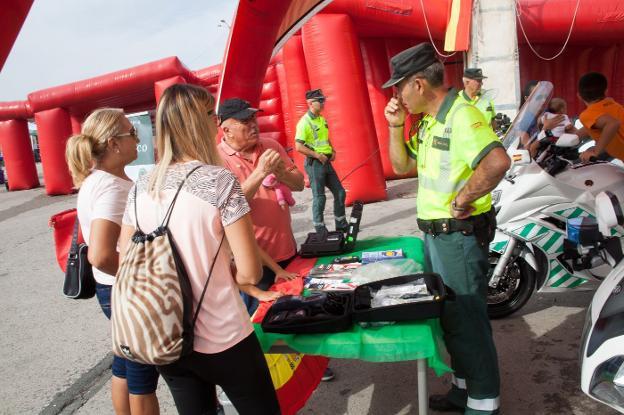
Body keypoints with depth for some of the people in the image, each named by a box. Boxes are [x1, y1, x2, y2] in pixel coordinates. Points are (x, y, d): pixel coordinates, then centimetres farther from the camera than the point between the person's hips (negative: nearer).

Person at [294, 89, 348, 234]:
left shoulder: (322, 119, 11)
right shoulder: (304, 122, -14)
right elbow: (298, 146, -19)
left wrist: (332, 151, 7)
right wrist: (318, 155, -18)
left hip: (326, 162, 8)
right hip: (314, 163, -8)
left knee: (340, 193, 10)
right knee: (319, 197, -1)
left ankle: (341, 225, 24)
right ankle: (320, 230, 12)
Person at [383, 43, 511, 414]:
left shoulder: (462, 115, -20)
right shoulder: (429, 121, 11)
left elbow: (498, 161, -36)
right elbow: (402, 165, 17)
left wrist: (462, 200, -25)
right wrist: (396, 126, 5)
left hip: (460, 236, -10)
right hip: (434, 233, 10)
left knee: (468, 321, 4)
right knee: (449, 316, 20)